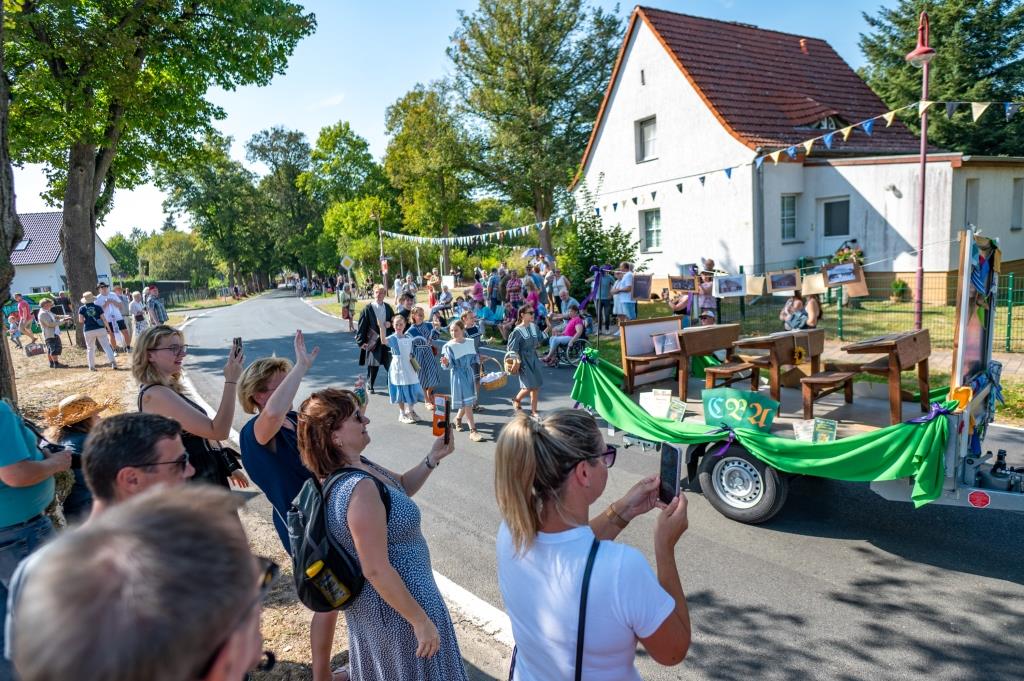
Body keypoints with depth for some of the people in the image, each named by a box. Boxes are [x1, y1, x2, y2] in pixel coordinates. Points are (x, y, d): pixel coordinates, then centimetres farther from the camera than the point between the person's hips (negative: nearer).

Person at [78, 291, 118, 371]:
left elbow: (80, 320, -4)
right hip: (100, 329, -1)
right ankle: (113, 362, -12)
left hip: (88, 331, 1)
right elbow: (103, 319, -2)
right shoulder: (98, 307, 0)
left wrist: (86, 320, 17)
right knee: (106, 346, -1)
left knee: (90, 348, 12)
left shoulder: (82, 309, 2)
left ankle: (91, 366, 10)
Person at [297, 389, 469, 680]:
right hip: (397, 603, -9)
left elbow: (401, 488, 10)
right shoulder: (360, 488, -34)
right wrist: (421, 621, -22)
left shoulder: (357, 465, -5)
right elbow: (377, 570, -31)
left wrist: (433, 458, -5)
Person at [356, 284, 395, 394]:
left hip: (387, 340, 3)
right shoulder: (368, 308, -6)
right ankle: (370, 387, 23)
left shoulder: (388, 308, 7)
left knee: (390, 364, -3)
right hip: (372, 341, -3)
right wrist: (361, 342, -9)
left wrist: (390, 324, -6)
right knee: (373, 365, 6)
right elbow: (361, 326, -5)